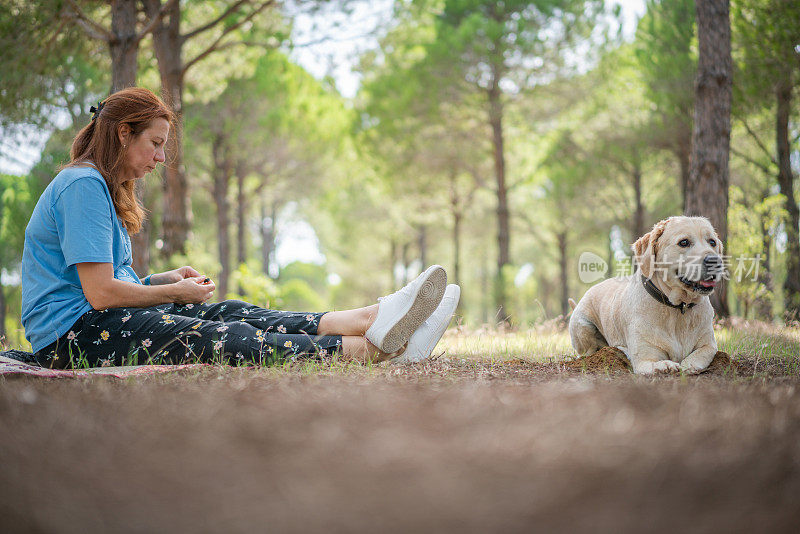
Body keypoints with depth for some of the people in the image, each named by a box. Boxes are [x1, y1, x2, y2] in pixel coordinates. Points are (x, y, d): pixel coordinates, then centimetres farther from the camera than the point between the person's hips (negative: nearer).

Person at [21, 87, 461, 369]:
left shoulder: (94, 186, 22)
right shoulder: (82, 185, -12)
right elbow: (100, 292, -19)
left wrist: (162, 280, 6)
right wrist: (174, 292, -5)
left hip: (96, 323, 9)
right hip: (71, 335, -9)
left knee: (228, 314, -10)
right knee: (223, 338, -23)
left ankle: (372, 319, -25)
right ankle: (366, 349, -32)